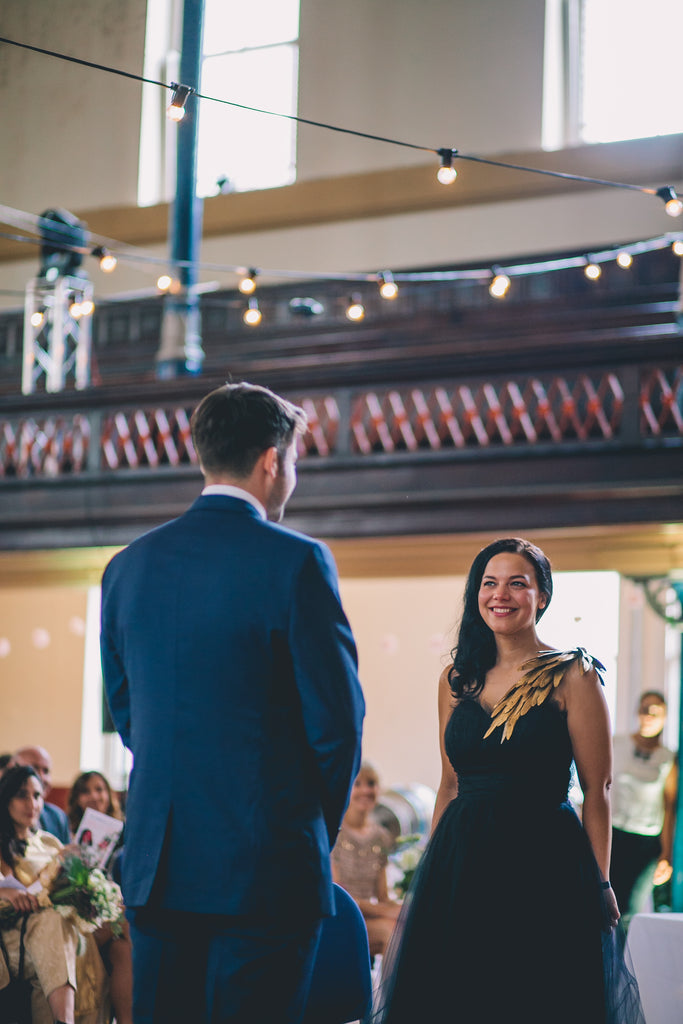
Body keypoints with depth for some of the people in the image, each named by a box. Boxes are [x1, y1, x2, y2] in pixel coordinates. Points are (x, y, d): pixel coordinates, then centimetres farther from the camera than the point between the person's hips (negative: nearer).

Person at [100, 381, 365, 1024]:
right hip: (266, 868, -5)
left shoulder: (128, 566, 8)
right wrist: (321, 826, 8)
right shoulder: (295, 561, -9)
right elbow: (337, 716, -8)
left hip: (155, 865, 5)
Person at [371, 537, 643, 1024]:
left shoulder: (572, 676, -4)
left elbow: (597, 791, -6)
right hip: (460, 865, 5)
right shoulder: (457, 679, 10)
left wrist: (601, 884, -10)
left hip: (542, 861, -4)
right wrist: (431, 870, 12)